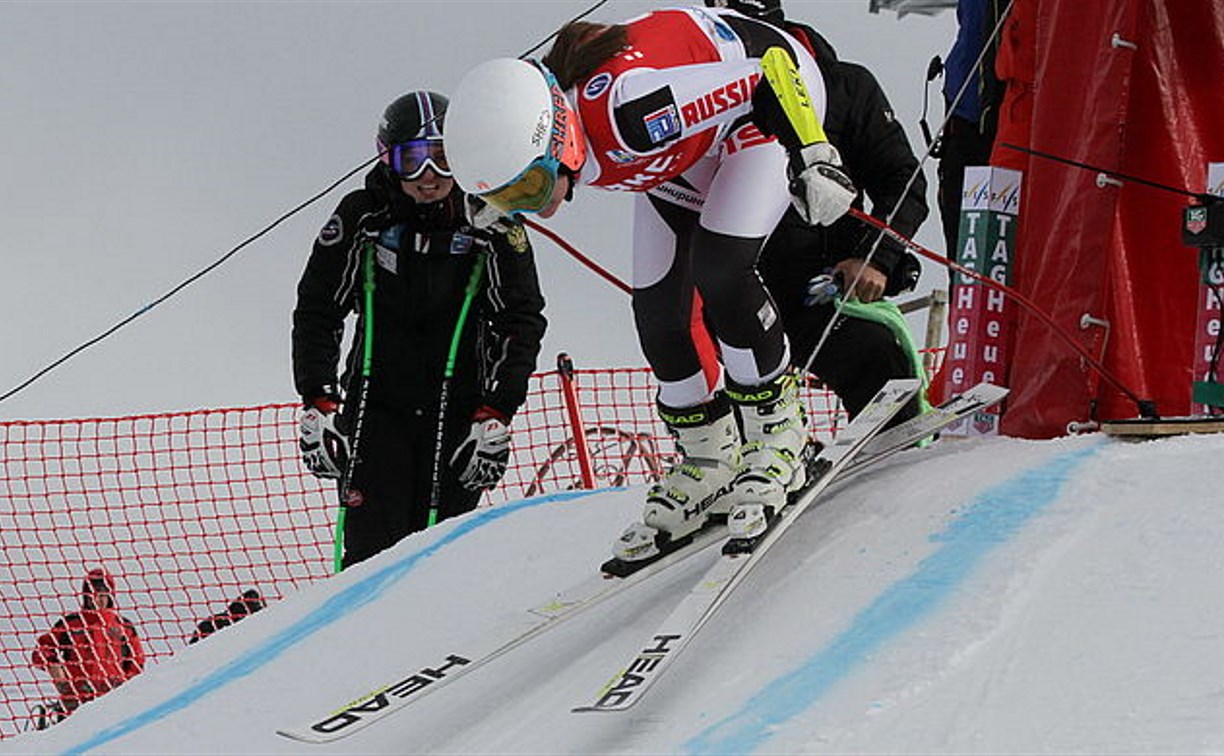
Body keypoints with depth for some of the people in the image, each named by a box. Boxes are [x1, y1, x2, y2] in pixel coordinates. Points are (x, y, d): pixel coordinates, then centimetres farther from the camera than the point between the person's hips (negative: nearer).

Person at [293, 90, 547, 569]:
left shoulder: (491, 224, -3)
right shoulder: (363, 218, -3)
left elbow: (522, 323, 1)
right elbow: (316, 311, 4)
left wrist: (496, 415, -7)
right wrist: (318, 404, -5)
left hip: (458, 414, 0)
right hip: (376, 408, 0)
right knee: (373, 555, -10)